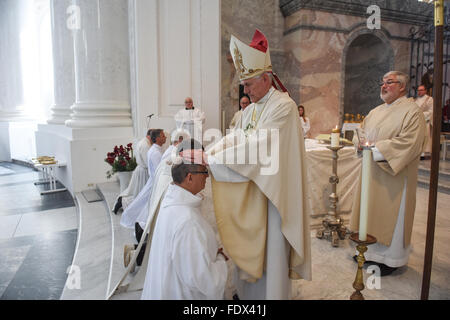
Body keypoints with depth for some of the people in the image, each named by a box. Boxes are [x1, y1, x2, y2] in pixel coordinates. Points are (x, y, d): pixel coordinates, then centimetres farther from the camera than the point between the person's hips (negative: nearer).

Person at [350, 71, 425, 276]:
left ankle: (392, 258, 19)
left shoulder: (411, 111, -10)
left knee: (391, 215, 3)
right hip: (372, 172, 7)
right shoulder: (377, 111, 14)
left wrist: (376, 149, -22)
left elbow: (409, 143, -21)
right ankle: (372, 251, 29)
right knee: (372, 211, 14)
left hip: (394, 174, -7)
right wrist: (362, 142, -6)